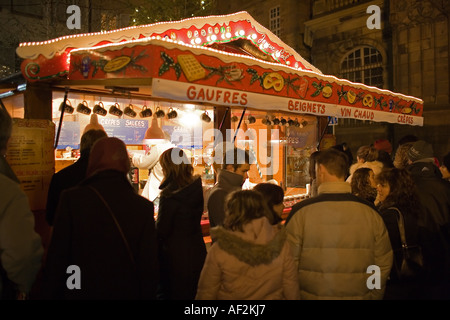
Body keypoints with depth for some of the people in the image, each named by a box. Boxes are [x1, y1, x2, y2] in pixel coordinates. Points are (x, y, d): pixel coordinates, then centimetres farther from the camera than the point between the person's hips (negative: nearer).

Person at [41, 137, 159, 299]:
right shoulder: (144, 207, -11)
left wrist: (49, 294, 4)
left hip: (80, 292, -1)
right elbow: (150, 269, -7)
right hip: (127, 292, 1)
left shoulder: (71, 199, -13)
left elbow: (56, 260, -9)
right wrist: (147, 295, 6)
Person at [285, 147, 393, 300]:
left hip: (311, 295, -2)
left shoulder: (301, 211, -15)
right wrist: (373, 296, 15)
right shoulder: (371, 212, -7)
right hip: (360, 295, 2)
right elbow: (384, 264, 1)